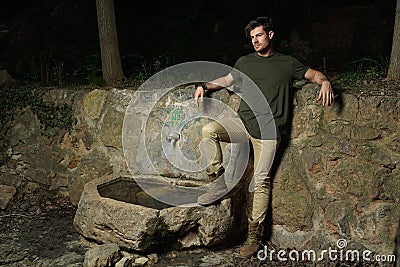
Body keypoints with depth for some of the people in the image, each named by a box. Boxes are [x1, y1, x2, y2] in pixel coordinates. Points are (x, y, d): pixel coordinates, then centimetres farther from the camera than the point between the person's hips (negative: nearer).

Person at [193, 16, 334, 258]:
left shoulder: (288, 63, 12)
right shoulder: (245, 62, 17)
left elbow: (313, 74, 15)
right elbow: (227, 80, 21)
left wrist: (325, 82, -8)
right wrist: (205, 86, 3)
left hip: (268, 129, -3)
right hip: (244, 122, 3)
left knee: (261, 181, -4)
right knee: (209, 130, -25)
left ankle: (254, 235, 3)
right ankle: (219, 181, -13)